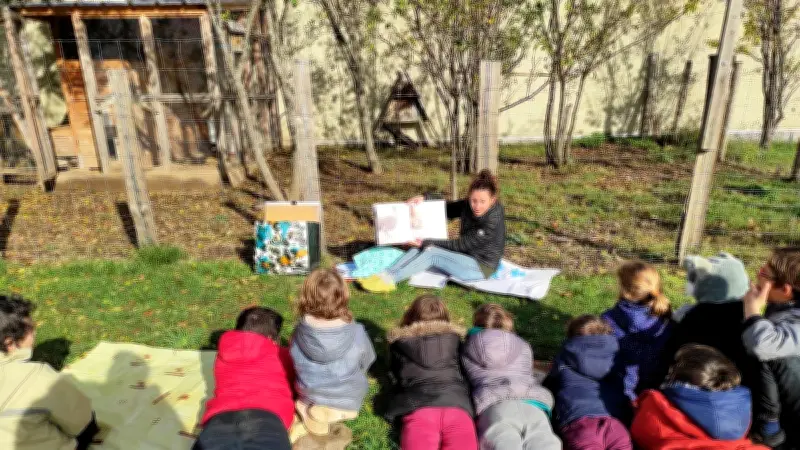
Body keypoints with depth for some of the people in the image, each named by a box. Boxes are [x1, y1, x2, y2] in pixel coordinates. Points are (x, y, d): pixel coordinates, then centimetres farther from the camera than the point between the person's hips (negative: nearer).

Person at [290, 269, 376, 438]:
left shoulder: (299, 334, -21)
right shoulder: (357, 333, -26)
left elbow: (296, 367, -2)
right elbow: (367, 362, -5)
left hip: (309, 400, 1)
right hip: (348, 404, 0)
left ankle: (309, 414, 5)